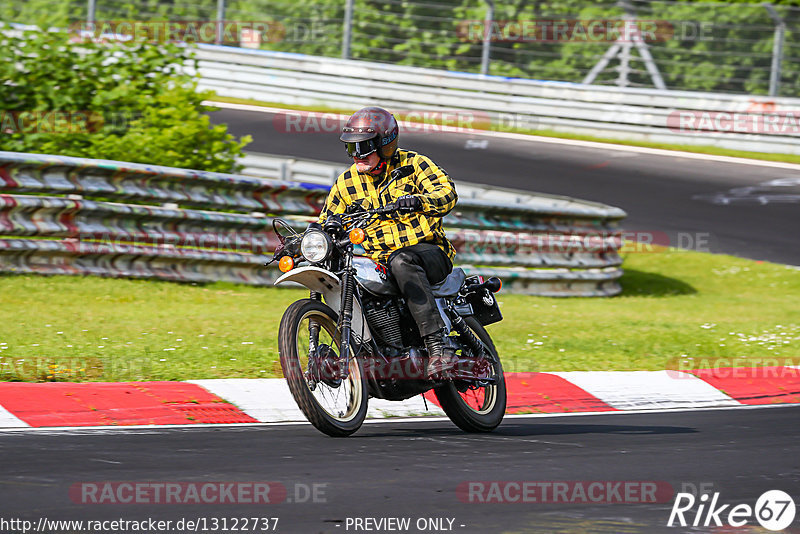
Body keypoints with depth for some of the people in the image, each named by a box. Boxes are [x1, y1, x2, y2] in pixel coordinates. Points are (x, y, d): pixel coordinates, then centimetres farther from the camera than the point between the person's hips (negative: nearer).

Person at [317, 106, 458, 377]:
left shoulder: (412, 164, -2)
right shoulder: (347, 182, 12)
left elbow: (447, 192, -17)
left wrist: (419, 201, -38)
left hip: (430, 251, -5)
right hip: (380, 261, 5)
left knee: (402, 261, -39)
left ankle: (436, 345, -47)